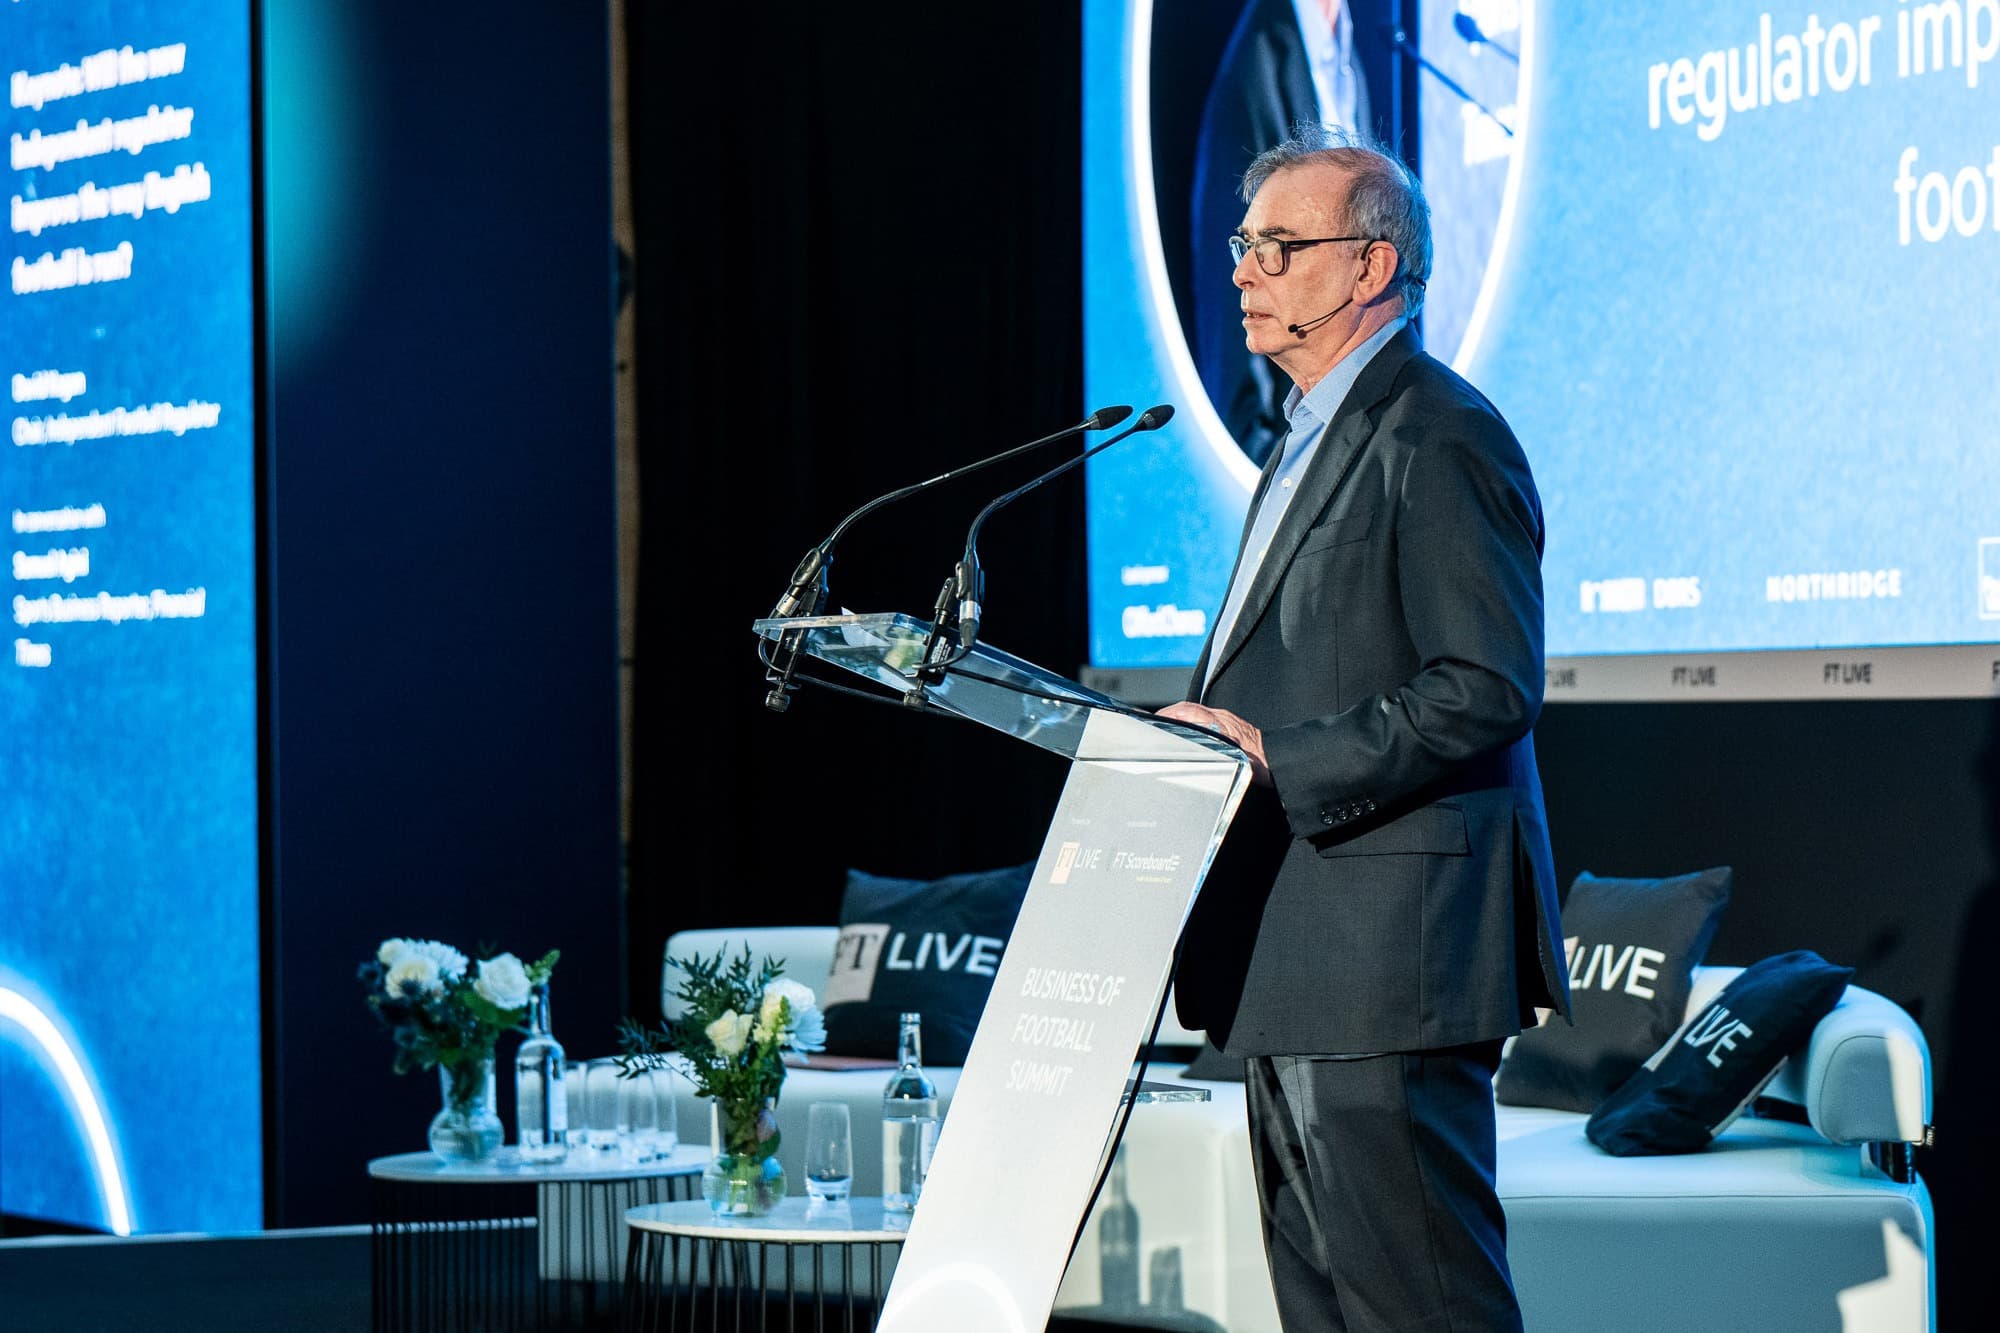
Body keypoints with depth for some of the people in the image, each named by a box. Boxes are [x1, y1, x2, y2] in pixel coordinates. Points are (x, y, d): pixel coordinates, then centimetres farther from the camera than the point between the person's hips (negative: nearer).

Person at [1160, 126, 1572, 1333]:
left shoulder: (1441, 438, -13)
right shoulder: (1315, 438, 21)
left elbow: (1489, 688, -21)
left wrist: (1281, 758, -22)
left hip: (1390, 953, -11)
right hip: (1298, 962, 11)